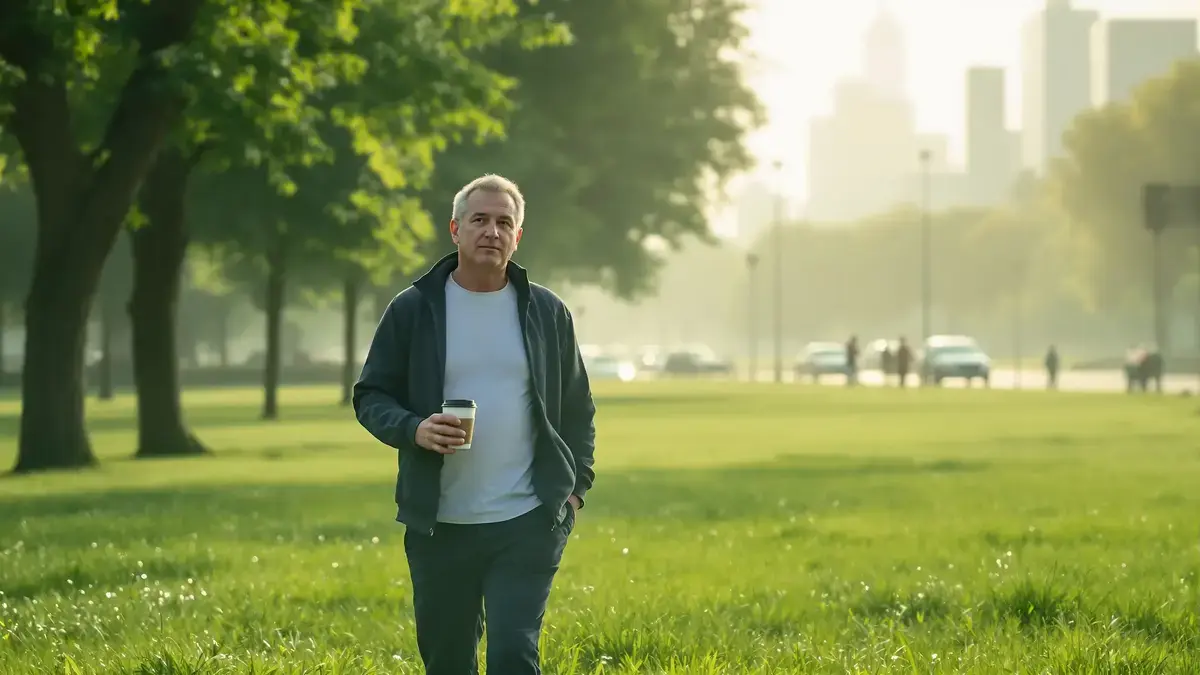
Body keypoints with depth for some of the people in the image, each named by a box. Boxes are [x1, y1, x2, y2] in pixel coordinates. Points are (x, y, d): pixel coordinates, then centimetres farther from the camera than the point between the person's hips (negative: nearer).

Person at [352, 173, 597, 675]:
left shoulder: (547, 313, 6)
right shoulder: (412, 310, 2)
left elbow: (577, 407, 14)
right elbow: (371, 397, 5)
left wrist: (576, 486, 4)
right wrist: (413, 429, -16)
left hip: (527, 523, -1)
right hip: (439, 525, 1)